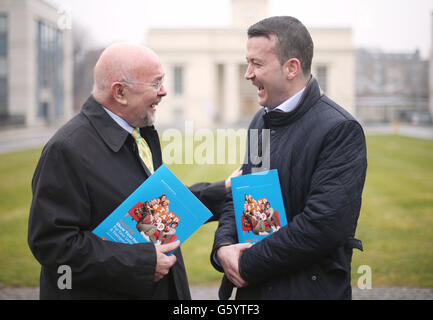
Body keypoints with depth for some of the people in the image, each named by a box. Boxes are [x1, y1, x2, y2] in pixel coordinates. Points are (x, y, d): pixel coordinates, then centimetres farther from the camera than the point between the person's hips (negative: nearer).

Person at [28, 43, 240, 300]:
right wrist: (141, 262, -24)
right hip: (103, 292, -8)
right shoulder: (67, 149, -20)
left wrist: (222, 191, 9)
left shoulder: (142, 133, 7)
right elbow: (53, 243, -24)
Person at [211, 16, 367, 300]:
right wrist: (223, 245, -7)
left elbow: (325, 225, -24)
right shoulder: (262, 120, 8)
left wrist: (248, 265, -18)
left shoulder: (340, 130, -17)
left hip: (308, 289, -7)